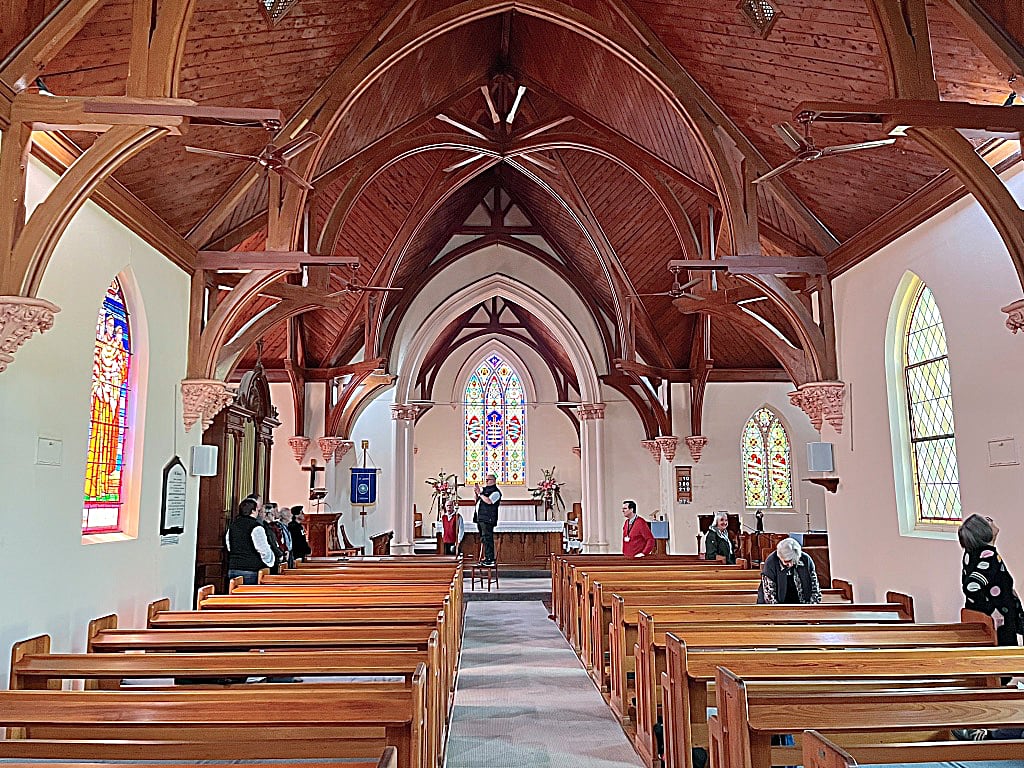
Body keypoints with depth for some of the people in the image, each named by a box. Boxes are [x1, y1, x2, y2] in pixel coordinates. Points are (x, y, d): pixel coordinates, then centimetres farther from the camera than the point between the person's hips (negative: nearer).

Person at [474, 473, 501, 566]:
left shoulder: (496, 492, -6)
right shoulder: (484, 489, 20)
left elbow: (489, 501, -21)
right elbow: (477, 500, 24)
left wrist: (479, 493, -15)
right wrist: (476, 492, 8)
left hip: (487, 519, -9)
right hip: (480, 519, 9)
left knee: (487, 539, -11)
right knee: (484, 539, 12)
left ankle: (490, 559, -9)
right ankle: (486, 558, 19)